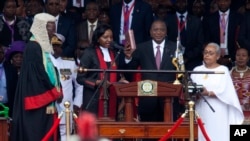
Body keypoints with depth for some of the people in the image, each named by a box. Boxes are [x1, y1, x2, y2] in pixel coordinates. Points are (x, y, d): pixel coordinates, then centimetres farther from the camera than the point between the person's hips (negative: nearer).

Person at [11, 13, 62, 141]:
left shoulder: (44, 46, 16)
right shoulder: (33, 47, -13)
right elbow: (39, 74, -18)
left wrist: (56, 91, 5)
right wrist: (55, 92, -9)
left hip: (46, 100, 10)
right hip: (38, 101, -10)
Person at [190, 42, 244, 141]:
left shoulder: (223, 70, 4)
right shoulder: (197, 70, 14)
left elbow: (223, 91, -7)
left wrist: (208, 93, -23)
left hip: (217, 113, -3)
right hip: (201, 111, 3)